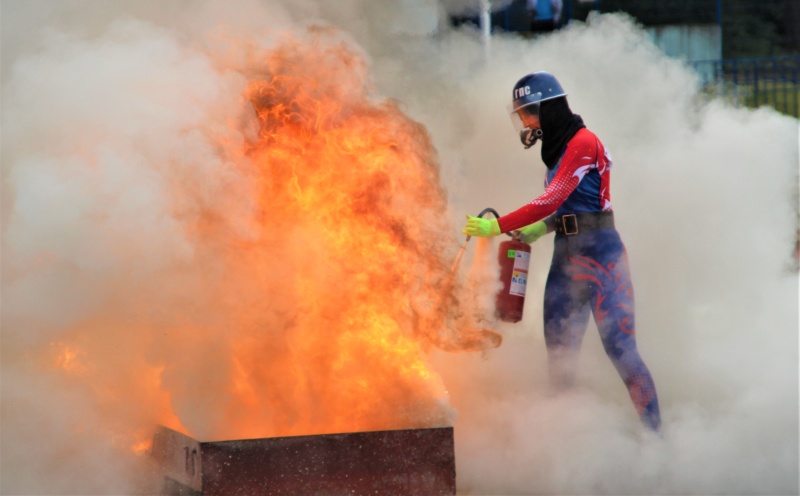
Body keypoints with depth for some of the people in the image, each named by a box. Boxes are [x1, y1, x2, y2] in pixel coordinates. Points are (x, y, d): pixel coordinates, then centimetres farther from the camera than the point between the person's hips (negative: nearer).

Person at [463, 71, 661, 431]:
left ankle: (655, 431, -8)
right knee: (559, 355, 4)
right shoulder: (557, 148, 17)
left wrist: (498, 226, -19)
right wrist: (540, 228, 5)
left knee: (619, 348, -12)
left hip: (599, 255, -9)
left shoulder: (583, 143, -11)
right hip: (565, 256, 9)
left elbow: (551, 201, -19)